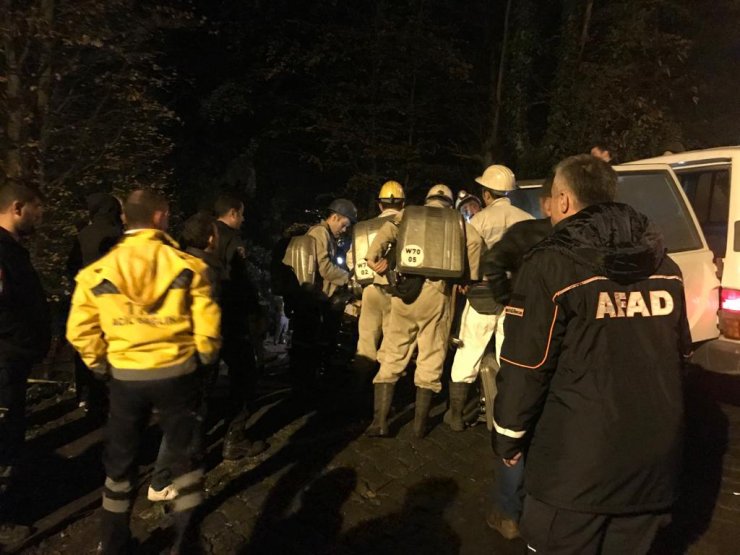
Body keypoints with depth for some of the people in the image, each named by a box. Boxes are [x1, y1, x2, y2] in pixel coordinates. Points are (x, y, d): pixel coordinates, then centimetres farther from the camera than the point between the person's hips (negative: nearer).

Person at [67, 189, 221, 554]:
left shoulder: (99, 271, -3)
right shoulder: (186, 265, -9)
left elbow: (79, 330, -2)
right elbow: (207, 326, -10)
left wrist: (102, 365, 12)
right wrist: (205, 358, 8)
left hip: (125, 377, 2)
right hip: (176, 373, -2)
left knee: (120, 462, 20)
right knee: (184, 456, 15)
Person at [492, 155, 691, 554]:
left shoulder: (551, 265, -14)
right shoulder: (664, 265, 6)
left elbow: (525, 368, -14)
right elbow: (679, 353, 15)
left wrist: (508, 439, 0)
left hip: (577, 460, -6)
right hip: (654, 457, 6)